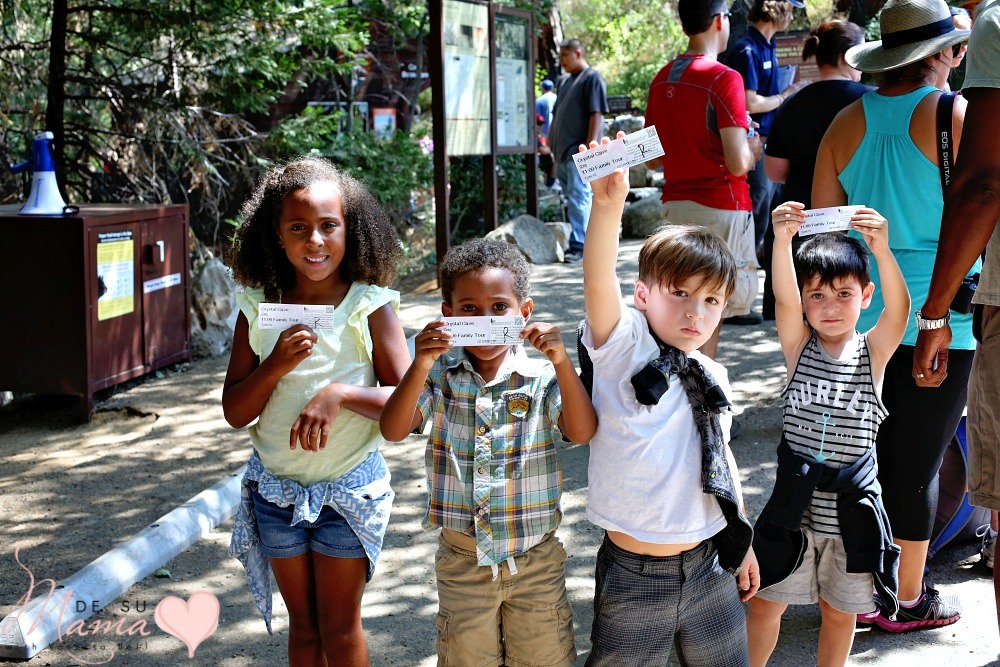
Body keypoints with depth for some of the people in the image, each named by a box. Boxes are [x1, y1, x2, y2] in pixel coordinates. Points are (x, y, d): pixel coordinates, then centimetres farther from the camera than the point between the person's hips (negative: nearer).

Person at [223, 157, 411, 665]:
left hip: (348, 490, -3)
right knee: (303, 625, 18)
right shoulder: (258, 309, -4)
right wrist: (275, 365, -19)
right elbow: (235, 413, -2)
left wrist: (339, 394, -27)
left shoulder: (370, 307, -11)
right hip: (276, 490, 3)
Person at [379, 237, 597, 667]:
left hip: (535, 559, -1)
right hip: (462, 559, 1)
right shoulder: (440, 375, -3)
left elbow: (582, 433, -19)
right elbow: (393, 431, -14)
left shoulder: (541, 378, -7)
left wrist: (563, 364, -31)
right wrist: (421, 366, -29)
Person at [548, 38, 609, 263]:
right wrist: (550, 143, 22)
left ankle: (579, 246, -12)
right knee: (572, 199, 12)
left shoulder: (592, 79, -6)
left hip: (579, 151, -9)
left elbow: (596, 115, -14)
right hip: (562, 151, 9)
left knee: (579, 198, -11)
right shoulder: (564, 81, 19)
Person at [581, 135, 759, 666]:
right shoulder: (623, 347, -11)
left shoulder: (711, 377, 4)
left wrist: (741, 542, 23)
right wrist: (608, 202, -47)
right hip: (634, 576, -5)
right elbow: (598, 281, -30)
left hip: (709, 567, 5)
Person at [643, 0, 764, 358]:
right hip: (720, 206, -7)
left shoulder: (662, 79, 9)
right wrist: (752, 147, 1)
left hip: (675, 204, 7)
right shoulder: (724, 78, -14)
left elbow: (652, 158, 14)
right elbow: (737, 163, -19)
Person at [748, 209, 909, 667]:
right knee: (765, 603, 10)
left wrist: (881, 250, -40)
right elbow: (783, 299, -21)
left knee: (839, 612, 15)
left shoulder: (873, 351, -3)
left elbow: (899, 308, -22)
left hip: (852, 507, 0)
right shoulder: (799, 346, -2)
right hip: (794, 504, 0)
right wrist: (782, 240, -40)